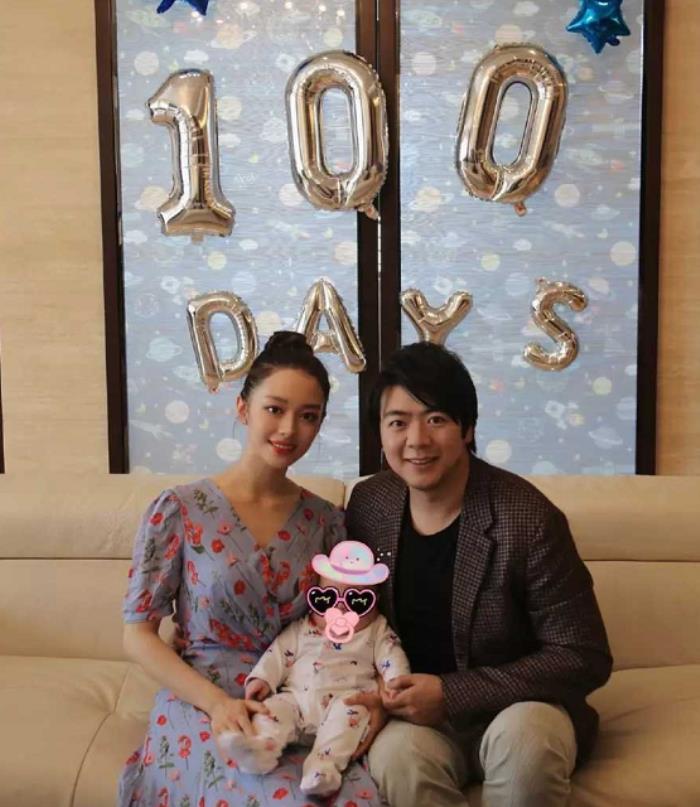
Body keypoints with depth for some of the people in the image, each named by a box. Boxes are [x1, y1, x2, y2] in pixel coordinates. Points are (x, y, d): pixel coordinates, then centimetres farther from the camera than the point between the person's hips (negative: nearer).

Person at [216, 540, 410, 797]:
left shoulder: (377, 632, 11)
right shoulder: (302, 629, 16)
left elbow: (392, 659, 2)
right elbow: (279, 654, 14)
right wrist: (262, 678, -2)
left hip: (345, 700, -2)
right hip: (298, 698, 3)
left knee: (352, 711, -33)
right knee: (274, 705, -22)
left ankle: (324, 764, -47)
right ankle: (259, 749, -47)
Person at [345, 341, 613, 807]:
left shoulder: (527, 520, -19)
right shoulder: (368, 504, -4)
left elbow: (584, 658, -15)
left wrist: (452, 694, -19)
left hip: (518, 707, -1)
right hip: (415, 713, 2)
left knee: (523, 741, -34)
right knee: (397, 756, -31)